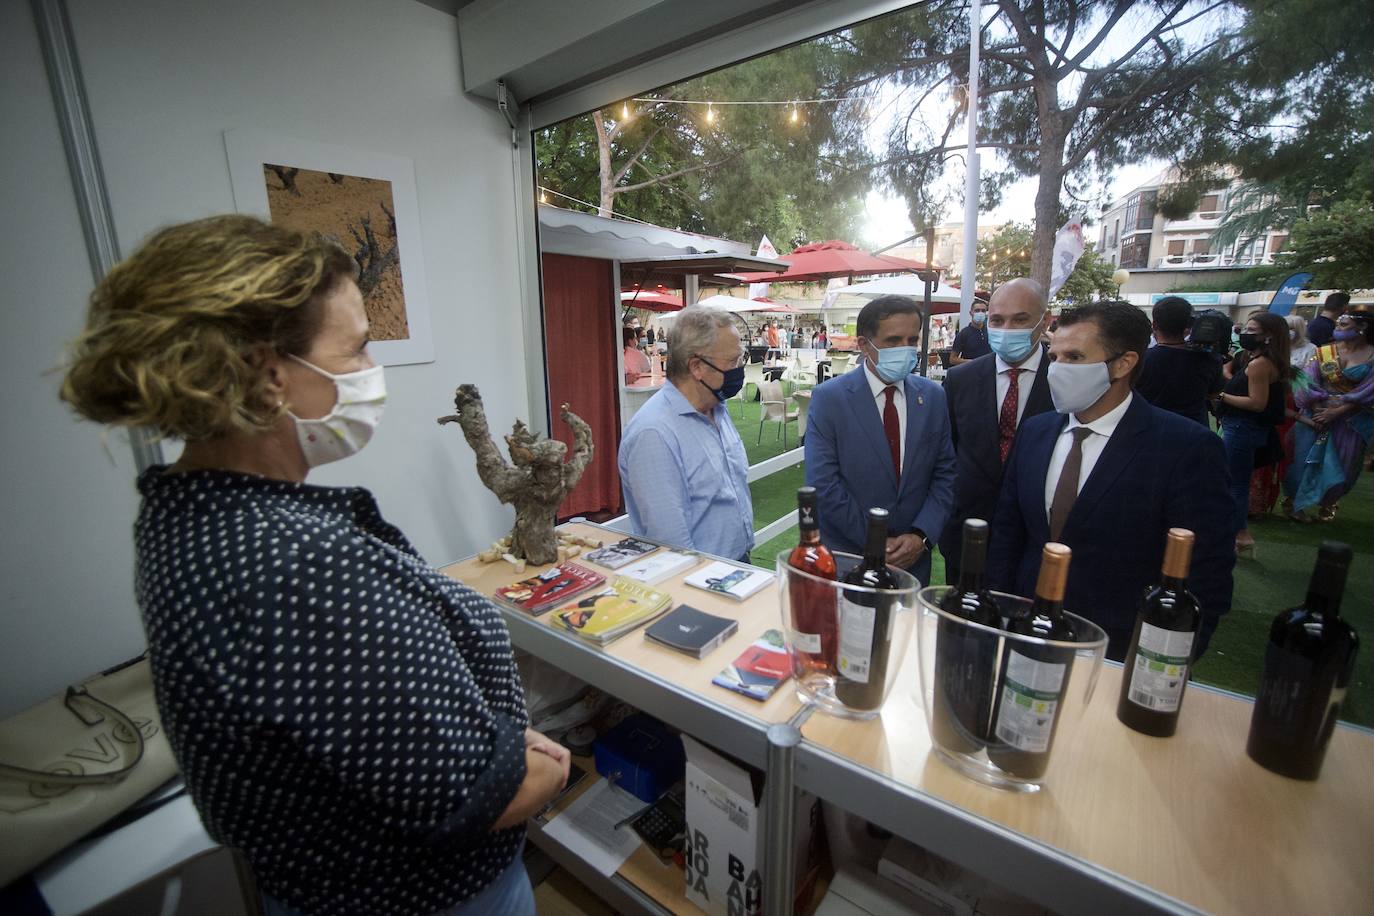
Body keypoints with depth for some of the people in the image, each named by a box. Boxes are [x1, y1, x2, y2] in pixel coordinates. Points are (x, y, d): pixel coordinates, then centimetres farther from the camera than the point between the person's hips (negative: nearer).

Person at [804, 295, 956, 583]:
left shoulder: (934, 396, 0)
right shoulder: (828, 397, -12)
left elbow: (945, 474, 2)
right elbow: (822, 483, -15)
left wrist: (921, 535, -11)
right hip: (847, 554, -3)